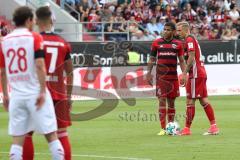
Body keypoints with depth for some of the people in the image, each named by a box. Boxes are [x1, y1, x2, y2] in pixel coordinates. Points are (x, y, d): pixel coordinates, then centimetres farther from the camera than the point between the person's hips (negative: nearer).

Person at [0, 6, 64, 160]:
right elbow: (39, 65, -15)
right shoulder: (35, 37, -5)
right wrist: (43, 91, -13)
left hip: (17, 95, 4)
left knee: (17, 140, 4)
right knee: (51, 136, 3)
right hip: (35, 93, -4)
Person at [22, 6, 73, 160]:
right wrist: (68, 96, 18)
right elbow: (70, 73, 10)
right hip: (59, 94, 3)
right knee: (62, 133, 7)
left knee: (26, 133, 7)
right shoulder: (63, 44, 6)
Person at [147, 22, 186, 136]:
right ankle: (163, 129, -8)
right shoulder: (157, 43, 4)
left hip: (173, 77, 2)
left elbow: (181, 61, 9)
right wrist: (149, 73, 2)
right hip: (160, 77, -2)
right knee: (162, 101, -8)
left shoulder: (178, 44, 7)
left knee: (171, 102, 7)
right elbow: (152, 59, 9)